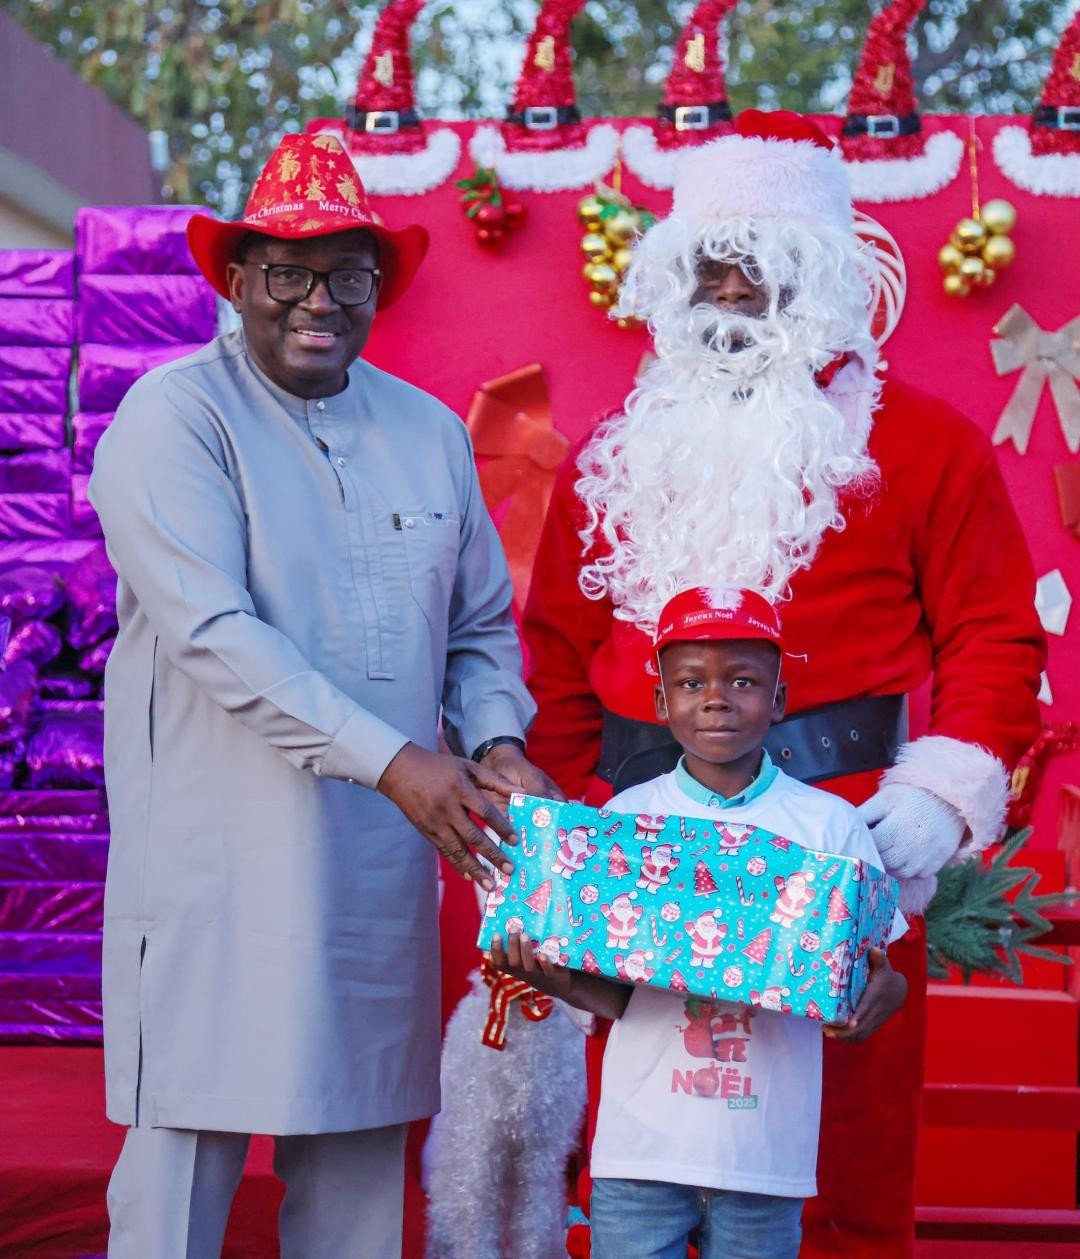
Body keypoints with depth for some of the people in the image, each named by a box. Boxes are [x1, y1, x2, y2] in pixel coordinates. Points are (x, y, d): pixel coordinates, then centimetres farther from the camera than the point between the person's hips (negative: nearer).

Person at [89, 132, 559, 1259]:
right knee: (191, 1138, -3)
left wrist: (495, 740, -2)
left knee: (363, 1145, 10)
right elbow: (211, 632, -17)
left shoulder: (430, 433, 12)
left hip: (383, 862, 5)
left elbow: (481, 626, 19)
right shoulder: (174, 418, -6)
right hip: (218, 863, -5)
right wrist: (393, 761, -21)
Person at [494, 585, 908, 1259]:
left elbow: (858, 986, 4)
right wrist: (559, 980, -16)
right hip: (642, 1145, 0)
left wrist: (884, 994, -18)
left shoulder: (829, 825, -1)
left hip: (767, 1150, 0)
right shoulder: (627, 818, 2)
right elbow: (616, 993, 4)